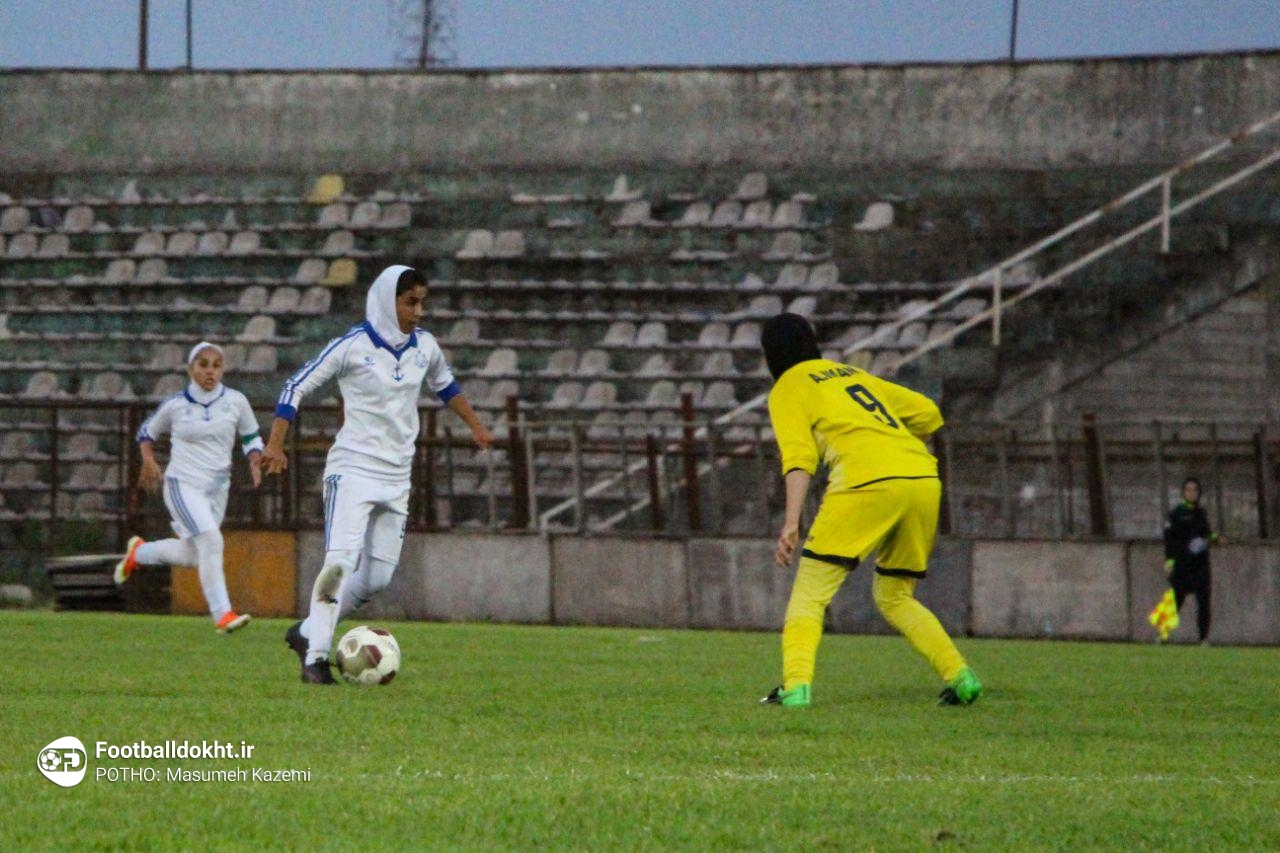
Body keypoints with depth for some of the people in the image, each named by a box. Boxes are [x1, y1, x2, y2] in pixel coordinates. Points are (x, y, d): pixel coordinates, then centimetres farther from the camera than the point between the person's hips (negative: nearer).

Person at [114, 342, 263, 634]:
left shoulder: (235, 402, -1)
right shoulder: (175, 405, -5)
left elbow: (251, 437, 12)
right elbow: (147, 431, 11)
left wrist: (255, 462, -7)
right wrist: (149, 461, -6)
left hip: (217, 489, 5)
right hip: (183, 484, -5)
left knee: (191, 555, 16)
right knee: (210, 540, -25)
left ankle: (138, 552, 44)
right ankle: (222, 615, -25)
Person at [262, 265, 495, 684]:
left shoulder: (424, 347, 5)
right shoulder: (353, 346, -11)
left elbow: (445, 386, 27)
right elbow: (297, 386, -6)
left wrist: (475, 426, 27)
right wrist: (275, 444, -14)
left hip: (396, 476, 6)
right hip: (352, 470, -6)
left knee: (377, 577, 4)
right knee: (340, 562, -20)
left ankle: (307, 633, 19)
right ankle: (316, 657, -16)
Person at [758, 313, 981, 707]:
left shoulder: (788, 389, 11)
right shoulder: (856, 375, 30)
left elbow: (799, 456, -5)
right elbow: (928, 414, 27)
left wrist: (791, 524, -13)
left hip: (868, 482, -6)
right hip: (924, 478, 6)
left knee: (810, 590, 3)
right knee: (894, 597, 20)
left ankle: (796, 685, -15)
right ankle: (960, 676, 5)